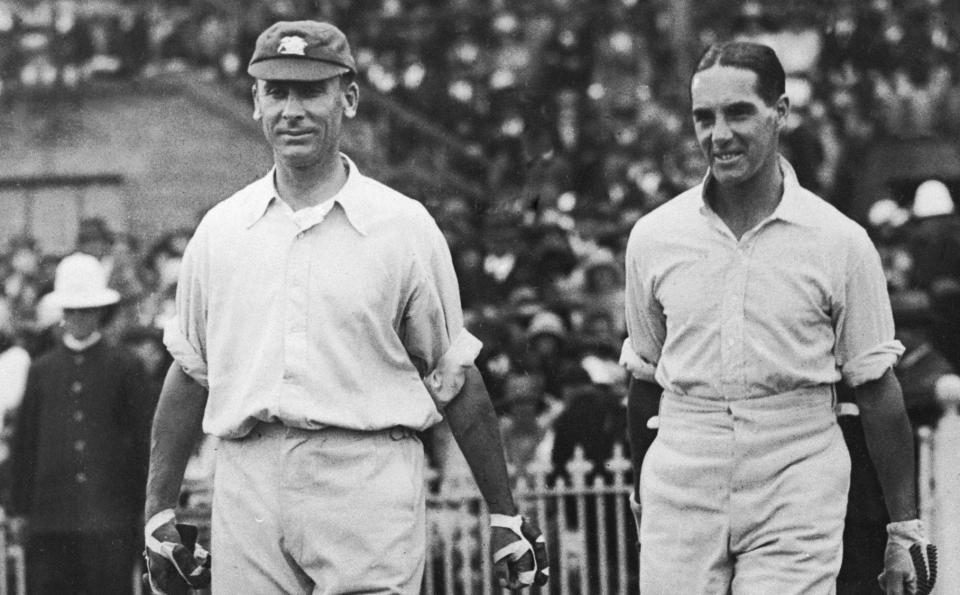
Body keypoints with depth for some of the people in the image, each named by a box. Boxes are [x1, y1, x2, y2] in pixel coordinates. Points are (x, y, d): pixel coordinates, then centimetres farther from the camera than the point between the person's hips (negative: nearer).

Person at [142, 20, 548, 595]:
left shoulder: (405, 227, 4)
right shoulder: (219, 230, 12)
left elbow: (455, 382, 7)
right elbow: (189, 375, 16)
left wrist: (504, 514, 7)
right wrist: (159, 509, 12)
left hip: (370, 483, -3)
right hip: (247, 487, 3)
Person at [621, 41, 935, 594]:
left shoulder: (841, 242, -1)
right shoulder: (653, 237, 5)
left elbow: (878, 389, 1)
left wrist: (905, 530, 0)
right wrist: (640, 494, 18)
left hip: (796, 506, -2)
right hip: (681, 499, 2)